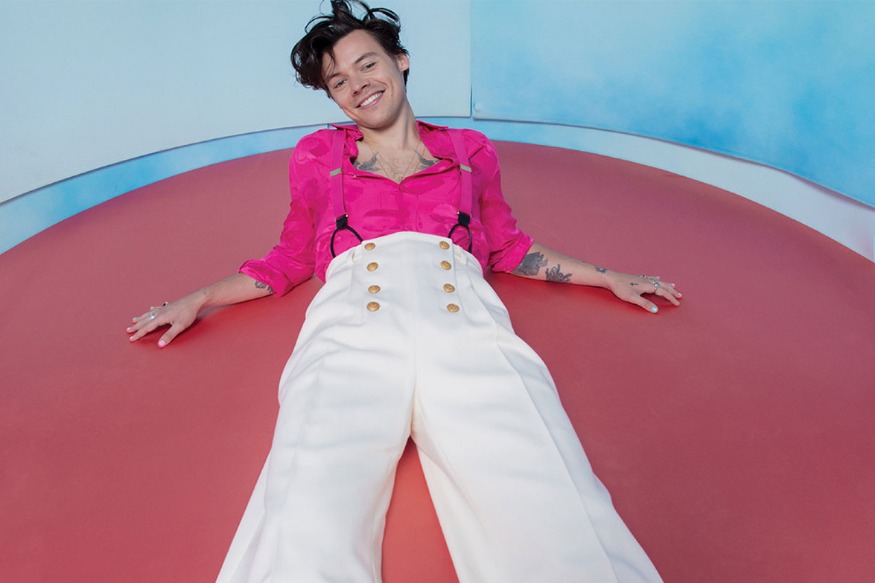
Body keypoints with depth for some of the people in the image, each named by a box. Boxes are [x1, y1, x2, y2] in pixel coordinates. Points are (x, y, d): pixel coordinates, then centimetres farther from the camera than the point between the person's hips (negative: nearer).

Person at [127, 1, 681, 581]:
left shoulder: (470, 150, 28)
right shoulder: (317, 155, 29)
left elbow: (507, 247, 35)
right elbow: (291, 259, 34)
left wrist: (609, 277, 32)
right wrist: (198, 300, 26)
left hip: (465, 324, 1)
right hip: (351, 331, 0)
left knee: (565, 533, -26)